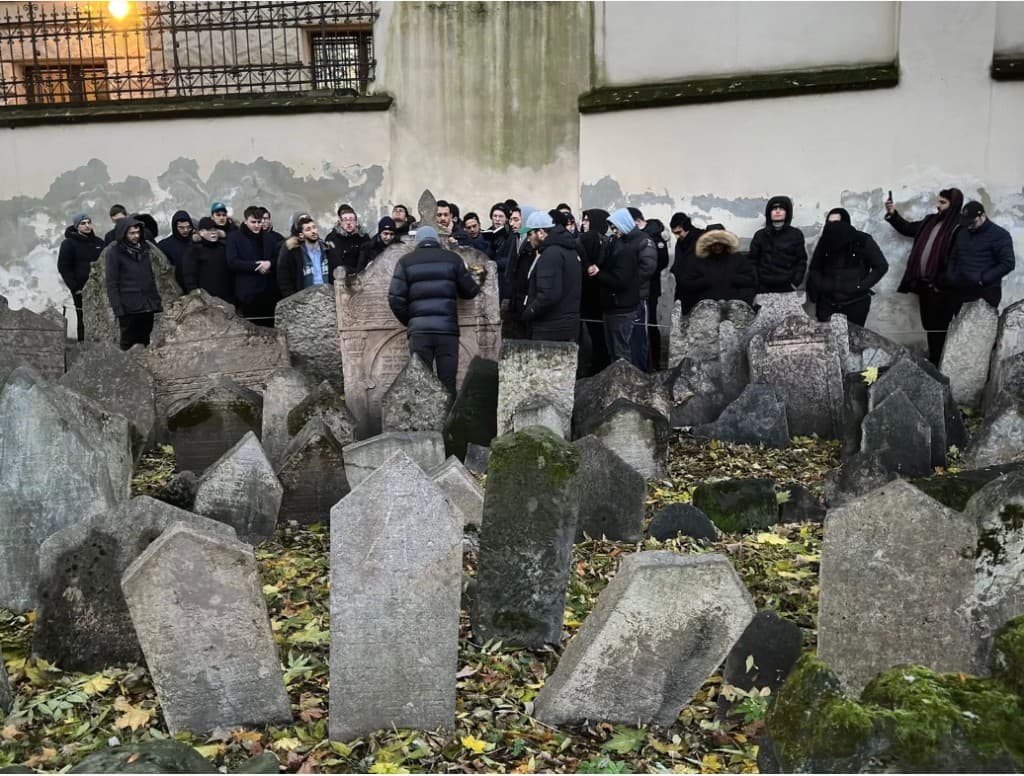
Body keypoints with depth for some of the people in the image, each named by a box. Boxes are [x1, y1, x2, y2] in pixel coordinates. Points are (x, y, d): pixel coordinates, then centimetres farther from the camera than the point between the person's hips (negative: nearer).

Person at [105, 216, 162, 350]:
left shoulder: (143, 248, 12)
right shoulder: (114, 251, -4)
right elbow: (111, 283, -6)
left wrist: (157, 301, 11)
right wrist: (118, 310, -13)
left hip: (148, 307, 5)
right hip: (129, 309, -5)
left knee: (145, 344, 9)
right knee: (129, 346, 1)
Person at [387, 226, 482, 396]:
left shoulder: (406, 261, 9)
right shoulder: (453, 259, 9)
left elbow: (395, 298, 0)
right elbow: (469, 291, 12)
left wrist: (408, 321, 14)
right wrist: (480, 282, 33)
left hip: (419, 331, 0)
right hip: (448, 330, 0)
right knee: (448, 382, 3)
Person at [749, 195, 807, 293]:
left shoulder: (796, 235, 6)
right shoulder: (760, 235, 7)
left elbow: (801, 261, 5)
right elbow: (753, 261, 7)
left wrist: (795, 283, -5)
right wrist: (755, 284, -3)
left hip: (788, 289, 0)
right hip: (764, 289, 1)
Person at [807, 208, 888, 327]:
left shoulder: (863, 240, -8)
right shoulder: (824, 241, 1)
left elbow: (881, 266, -2)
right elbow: (814, 269, 9)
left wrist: (861, 286, -11)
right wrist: (814, 294, -1)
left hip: (855, 303, -2)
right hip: (827, 303, 3)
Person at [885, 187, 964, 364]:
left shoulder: (959, 227, -13)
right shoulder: (930, 220, 12)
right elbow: (908, 228, 25)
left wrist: (941, 283, -18)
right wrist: (893, 214, 11)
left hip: (941, 287, -7)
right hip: (924, 283, 8)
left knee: (939, 327, 1)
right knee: (929, 325, 15)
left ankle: (939, 365, 10)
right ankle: (932, 362, 25)